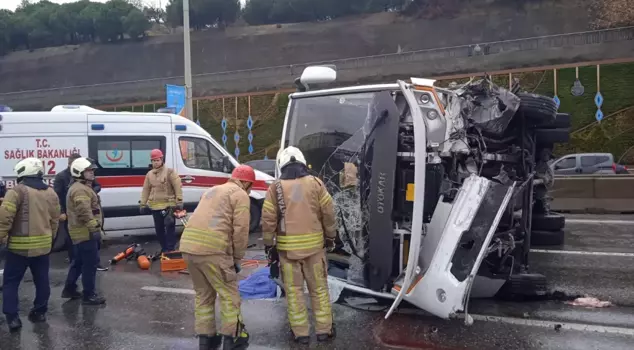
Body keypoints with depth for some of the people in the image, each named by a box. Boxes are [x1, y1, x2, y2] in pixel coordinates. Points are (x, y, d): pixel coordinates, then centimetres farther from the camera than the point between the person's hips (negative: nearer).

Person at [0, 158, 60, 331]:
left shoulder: (17, 191, -13)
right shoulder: (50, 193, 8)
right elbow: (55, 220, 14)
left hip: (20, 246, -5)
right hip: (43, 245, 6)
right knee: (42, 280, 15)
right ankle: (40, 312, 24)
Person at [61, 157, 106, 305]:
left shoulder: (81, 187, 19)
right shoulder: (80, 190, -18)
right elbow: (84, 212, -28)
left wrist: (95, 228, 26)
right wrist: (95, 227, -26)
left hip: (81, 232, 11)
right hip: (86, 233, -11)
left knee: (79, 261, 20)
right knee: (90, 263, -6)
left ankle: (69, 289, 30)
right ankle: (89, 295, -1)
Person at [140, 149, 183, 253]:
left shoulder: (170, 172, -6)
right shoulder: (149, 174, 12)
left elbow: (178, 187, -8)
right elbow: (146, 190, 15)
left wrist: (179, 202, -13)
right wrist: (143, 204, 12)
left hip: (168, 205, -6)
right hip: (155, 206, 6)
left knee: (169, 227, -8)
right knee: (159, 229, 12)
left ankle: (171, 249, -3)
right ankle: (164, 248, 25)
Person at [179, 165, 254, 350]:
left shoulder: (212, 190, 28)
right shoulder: (240, 195, 4)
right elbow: (240, 230, -6)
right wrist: (237, 258, 5)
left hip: (188, 246, 8)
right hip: (212, 250, -7)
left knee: (203, 295, 20)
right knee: (229, 295, 8)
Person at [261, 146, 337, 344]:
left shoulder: (276, 188, -3)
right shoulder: (315, 183, -1)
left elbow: (268, 219, -3)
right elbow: (328, 213, 1)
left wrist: (268, 243, 8)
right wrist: (330, 237, 14)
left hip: (287, 247, -1)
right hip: (314, 244, 1)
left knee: (294, 290, 9)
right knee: (319, 288, 12)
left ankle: (300, 332, 13)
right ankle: (324, 330, 17)